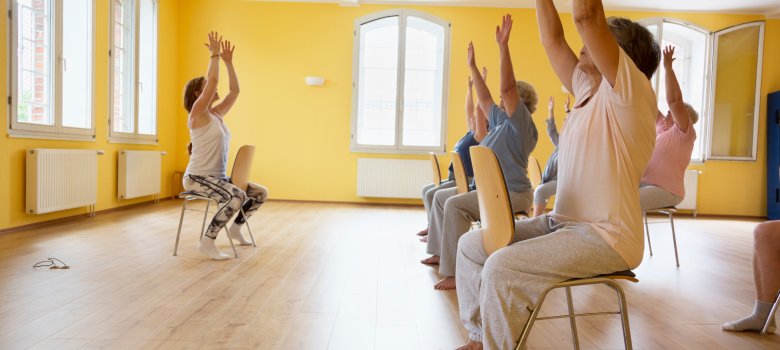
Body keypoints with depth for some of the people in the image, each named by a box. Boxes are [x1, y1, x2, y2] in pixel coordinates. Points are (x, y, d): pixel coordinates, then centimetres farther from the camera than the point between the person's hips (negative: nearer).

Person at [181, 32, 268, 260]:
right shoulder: (197, 114, -11)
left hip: (217, 177, 9)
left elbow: (235, 90, 14)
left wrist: (228, 61, 13)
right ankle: (207, 242, -24)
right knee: (238, 196, -33)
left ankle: (236, 228, 21)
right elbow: (213, 80, -20)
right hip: (197, 178, -9)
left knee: (261, 193, 5)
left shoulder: (217, 113, 12)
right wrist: (214, 53, -12)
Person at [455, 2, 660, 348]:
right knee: (472, 245, 6)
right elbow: (552, 39, 14)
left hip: (606, 238, -9)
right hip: (562, 223, 9)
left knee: (502, 267, -27)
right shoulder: (588, 89, 13)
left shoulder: (632, 93, -12)